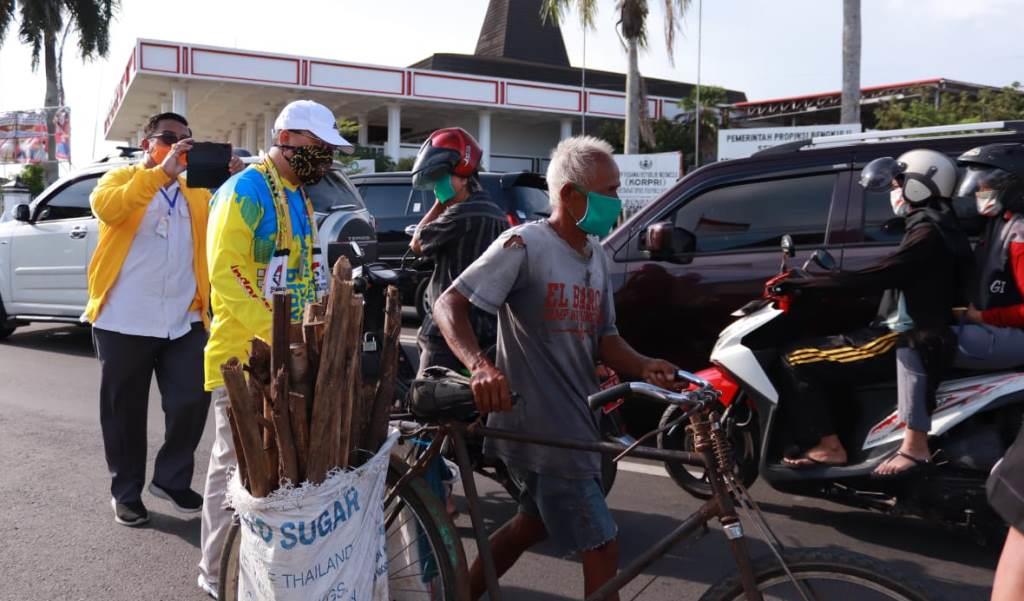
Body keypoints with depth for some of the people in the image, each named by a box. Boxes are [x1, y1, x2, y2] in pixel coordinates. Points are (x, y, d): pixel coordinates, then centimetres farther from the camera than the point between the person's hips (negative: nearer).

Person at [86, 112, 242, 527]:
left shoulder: (196, 191, 15)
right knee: (125, 410, 8)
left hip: (184, 321, 3)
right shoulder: (121, 178, 4)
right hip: (125, 321, -3)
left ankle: (172, 479, 22)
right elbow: (105, 208, -19)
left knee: (192, 401, 3)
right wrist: (162, 172, -27)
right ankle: (126, 491, 23)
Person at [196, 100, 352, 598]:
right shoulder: (246, 190, -11)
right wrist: (272, 335, -26)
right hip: (246, 352, -9)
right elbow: (226, 270, -20)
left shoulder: (299, 197, 17)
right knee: (238, 462, -2)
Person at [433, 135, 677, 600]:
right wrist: (480, 366, -36)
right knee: (602, 548, -3)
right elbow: (448, 306, -19)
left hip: (575, 422, 9)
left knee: (534, 524, 25)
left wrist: (644, 367, -10)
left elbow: (604, 339, 11)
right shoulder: (525, 245, -15)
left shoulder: (596, 256, 9)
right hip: (541, 427, -9)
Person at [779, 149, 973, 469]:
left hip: (905, 340, -10)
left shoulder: (928, 234, -16)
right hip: (909, 334, 10)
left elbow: (870, 278, -24)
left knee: (797, 360, -14)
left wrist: (797, 284, -22)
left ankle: (827, 445, -13)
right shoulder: (938, 227, 16)